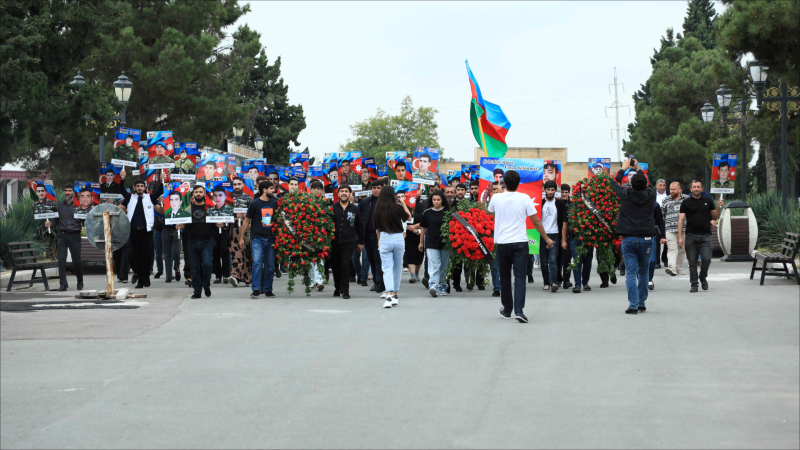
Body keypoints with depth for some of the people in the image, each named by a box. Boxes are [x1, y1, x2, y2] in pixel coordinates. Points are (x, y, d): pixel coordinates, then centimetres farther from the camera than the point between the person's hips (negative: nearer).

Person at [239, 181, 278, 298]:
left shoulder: (275, 203, 10)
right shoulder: (254, 203, -1)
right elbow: (247, 221, 6)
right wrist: (241, 237, 5)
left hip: (270, 239, 4)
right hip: (257, 238, -4)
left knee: (270, 266, 3)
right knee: (257, 263, -17)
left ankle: (268, 290, 14)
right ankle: (256, 290, -15)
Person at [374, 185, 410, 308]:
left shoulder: (377, 210, -4)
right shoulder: (397, 207, -11)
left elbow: (377, 228, 8)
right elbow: (408, 216, 7)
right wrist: (403, 204, 17)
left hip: (384, 239, 0)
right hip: (398, 238, 0)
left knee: (387, 269, -1)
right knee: (397, 267, 15)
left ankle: (389, 295, -19)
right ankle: (394, 294, 22)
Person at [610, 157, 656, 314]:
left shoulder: (626, 195, -5)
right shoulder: (650, 195, -1)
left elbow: (614, 182, 15)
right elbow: (648, 184, 23)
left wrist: (624, 168, 30)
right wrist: (638, 169, 34)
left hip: (628, 239, -2)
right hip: (646, 238, 2)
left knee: (631, 273, -2)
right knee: (643, 272, 14)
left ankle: (633, 305, -10)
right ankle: (642, 303, 19)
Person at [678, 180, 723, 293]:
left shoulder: (708, 201, 13)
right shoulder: (686, 202, 6)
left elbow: (715, 217, 19)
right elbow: (681, 219, 3)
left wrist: (719, 207, -1)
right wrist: (680, 237, -5)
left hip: (705, 236, 1)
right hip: (691, 236, -1)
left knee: (706, 259, -10)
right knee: (692, 262, 1)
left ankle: (703, 278, 15)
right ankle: (694, 284, 9)